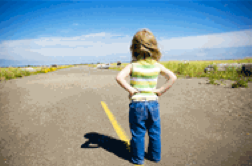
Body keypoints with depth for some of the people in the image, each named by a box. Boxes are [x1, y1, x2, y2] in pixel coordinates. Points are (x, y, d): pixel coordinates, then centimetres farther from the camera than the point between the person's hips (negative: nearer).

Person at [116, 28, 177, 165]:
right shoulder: (157, 66, -2)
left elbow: (119, 78, -25)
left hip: (137, 104, -3)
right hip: (153, 103, 3)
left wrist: (130, 89, -15)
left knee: (138, 133, 12)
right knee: (154, 132, 19)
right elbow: (173, 78, -6)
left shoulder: (133, 66, -10)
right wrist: (161, 90, -3)